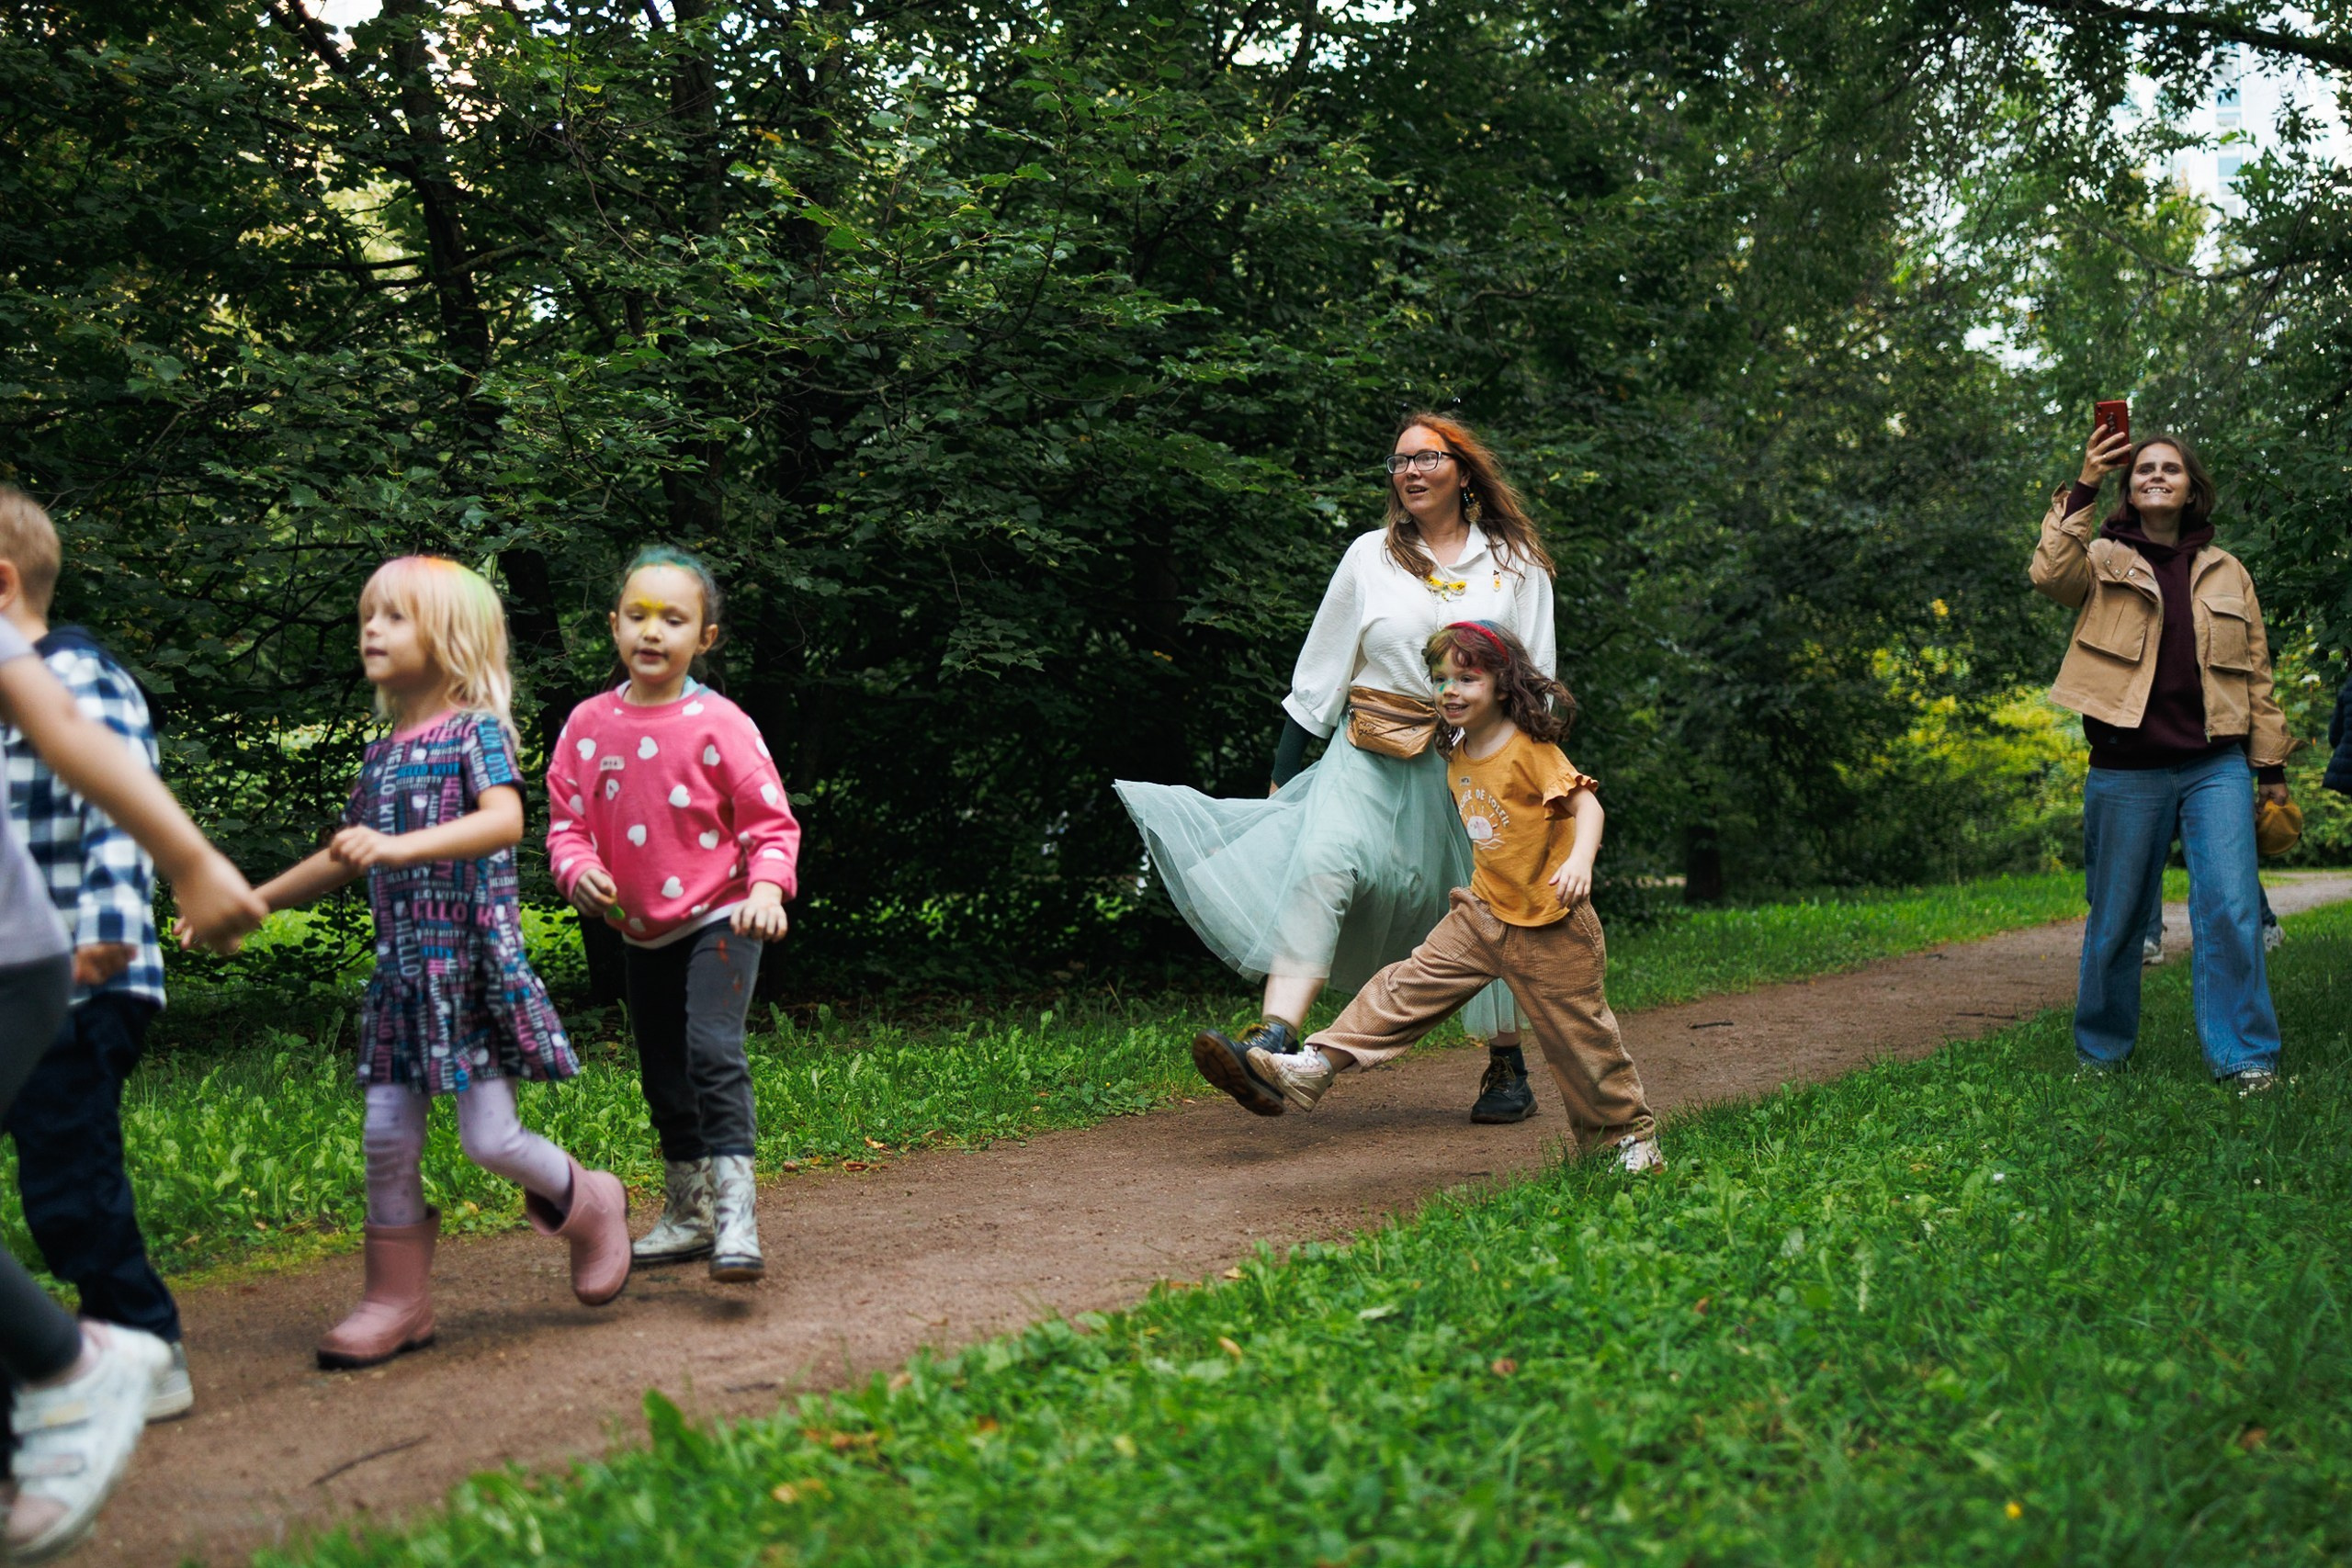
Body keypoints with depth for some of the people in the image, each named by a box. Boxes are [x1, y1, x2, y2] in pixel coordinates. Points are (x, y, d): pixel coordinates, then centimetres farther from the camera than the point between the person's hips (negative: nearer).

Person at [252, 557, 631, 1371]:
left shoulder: (476, 731, -7)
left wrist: (399, 846, -36)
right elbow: (344, 857, 25)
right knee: (387, 1136, 3)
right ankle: (398, 1299, 14)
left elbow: (505, 820, -25)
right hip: (402, 967, 7)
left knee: (490, 1136, -6)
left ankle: (591, 1206, 22)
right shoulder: (381, 755, 14)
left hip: (475, 959, -7)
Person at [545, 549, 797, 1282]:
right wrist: (578, 868, -15)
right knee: (662, 1074, 15)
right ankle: (687, 1214, 31)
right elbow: (566, 817, 6)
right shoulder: (588, 725, -1)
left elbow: (770, 821, -8)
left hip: (719, 921, -5)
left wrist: (766, 888, -25)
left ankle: (735, 1214, -22)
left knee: (713, 1050, -21)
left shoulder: (718, 723, -11)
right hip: (642, 931, 5)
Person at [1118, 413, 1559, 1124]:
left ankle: (1508, 1071, 28)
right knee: (1321, 863, -23)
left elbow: (1535, 682, 9)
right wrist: (1282, 770, 5)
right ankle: (1271, 1052, -36)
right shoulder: (1370, 557, 8)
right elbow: (1321, 670, 9)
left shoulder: (1516, 564, 7)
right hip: (1373, 756, 0)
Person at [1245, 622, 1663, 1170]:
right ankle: (1317, 1066, -6)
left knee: (1578, 1033, 3)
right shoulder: (1458, 758, 6)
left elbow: (1585, 803, -23)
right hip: (1484, 913, 6)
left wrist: (1579, 860, -39)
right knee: (1412, 983, -2)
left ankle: (1630, 1133, 21)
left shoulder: (1530, 749, -16)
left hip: (1549, 925, -6)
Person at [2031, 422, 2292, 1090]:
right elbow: (2050, 575, -18)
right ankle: (2102, 1049, 22)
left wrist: (2272, 765, 10)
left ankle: (2243, 1056, -4)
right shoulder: (2103, 560, 6)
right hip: (2127, 772, -1)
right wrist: (2083, 488, -21)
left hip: (2215, 766, 1)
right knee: (2116, 919, 6)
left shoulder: (2227, 573, 13)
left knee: (2231, 909, -10)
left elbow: (2256, 674, 14)